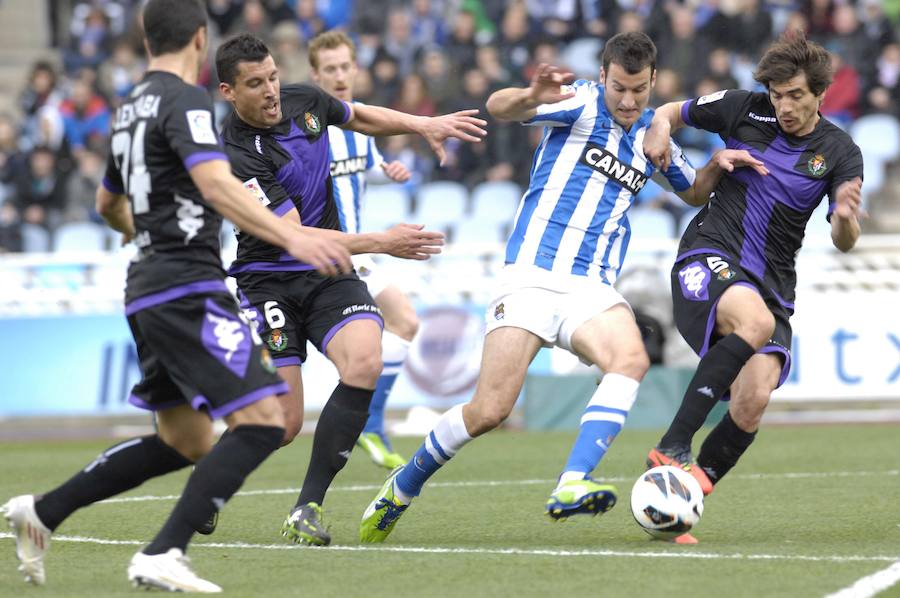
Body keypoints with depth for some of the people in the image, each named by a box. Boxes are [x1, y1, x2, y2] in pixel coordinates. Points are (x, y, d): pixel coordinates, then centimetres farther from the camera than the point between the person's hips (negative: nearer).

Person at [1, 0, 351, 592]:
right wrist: (292, 237, -34)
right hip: (188, 290, -10)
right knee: (262, 421, -14)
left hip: (149, 293, 10)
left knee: (183, 444, 17)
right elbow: (216, 184, -26)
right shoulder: (184, 99, -10)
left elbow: (109, 203, 32)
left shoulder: (134, 105, 18)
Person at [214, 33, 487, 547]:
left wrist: (425, 125, 10)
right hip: (267, 281, -5)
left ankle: (309, 506, -14)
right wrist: (381, 242, -33)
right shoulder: (238, 156, -22)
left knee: (365, 364, -25)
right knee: (283, 425, -12)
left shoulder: (304, 100, -1)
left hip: (328, 273, 5)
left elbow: (360, 117, 23)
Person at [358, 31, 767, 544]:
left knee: (631, 359, -29)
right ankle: (403, 487, 15)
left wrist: (717, 166, 9)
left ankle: (572, 487, -37)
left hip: (593, 288, 5)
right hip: (532, 277, -4)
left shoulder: (653, 132, 15)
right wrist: (531, 97, -43)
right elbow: (498, 107, -20)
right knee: (489, 412, -10)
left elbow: (694, 192, 33)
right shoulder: (582, 104, -3)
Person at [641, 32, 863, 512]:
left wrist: (845, 218, -29)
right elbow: (672, 112, 14)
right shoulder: (745, 110, 0)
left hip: (771, 286, 2)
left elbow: (844, 243, -6)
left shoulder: (840, 153, 1)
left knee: (753, 400, -18)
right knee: (755, 321, -36)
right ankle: (673, 447, -36)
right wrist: (659, 127, -9)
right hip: (709, 257, -2)